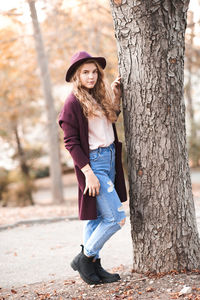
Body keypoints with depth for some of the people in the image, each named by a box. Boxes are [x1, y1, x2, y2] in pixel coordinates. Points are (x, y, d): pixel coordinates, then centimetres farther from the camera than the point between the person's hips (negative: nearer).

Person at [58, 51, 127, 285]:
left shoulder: (99, 96, 11)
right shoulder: (73, 103, -12)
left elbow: (113, 117, 25)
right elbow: (70, 142, -14)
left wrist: (115, 95, 12)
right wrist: (88, 172, -19)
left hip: (109, 159, 8)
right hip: (93, 162, -8)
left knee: (97, 217, 13)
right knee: (116, 217, -10)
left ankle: (93, 265, 21)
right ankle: (84, 258, 5)